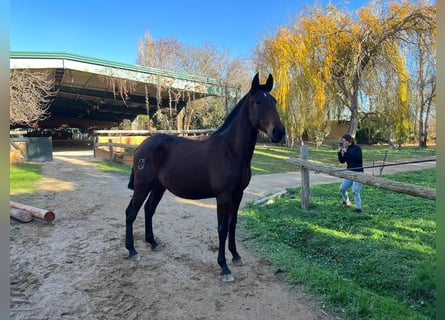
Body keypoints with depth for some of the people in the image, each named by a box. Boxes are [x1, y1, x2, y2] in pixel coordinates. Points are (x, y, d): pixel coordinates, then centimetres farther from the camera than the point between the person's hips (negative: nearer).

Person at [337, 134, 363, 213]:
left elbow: (358, 157, -27)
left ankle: (358, 208, 1)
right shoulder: (346, 149, 7)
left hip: (358, 172, -7)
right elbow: (342, 161, 6)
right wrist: (339, 152, -7)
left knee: (355, 191, -13)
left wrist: (346, 152, -26)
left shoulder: (357, 147, -10)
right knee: (342, 188, 5)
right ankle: (346, 202, 31)